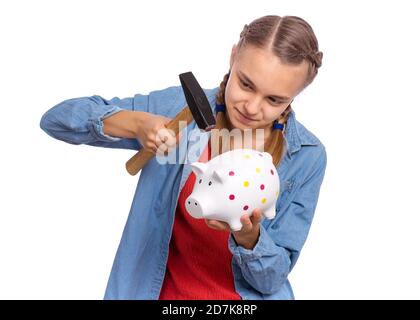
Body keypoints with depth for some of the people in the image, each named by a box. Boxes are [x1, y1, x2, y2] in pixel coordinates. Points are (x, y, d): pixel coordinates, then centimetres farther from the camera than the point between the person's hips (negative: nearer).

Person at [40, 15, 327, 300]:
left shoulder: (307, 156, -9)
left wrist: (248, 236, -25)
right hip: (164, 291, 0)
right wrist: (136, 123, -22)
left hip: (247, 296, 0)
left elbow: (273, 278, -5)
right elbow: (56, 119, -6)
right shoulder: (180, 105, -8)